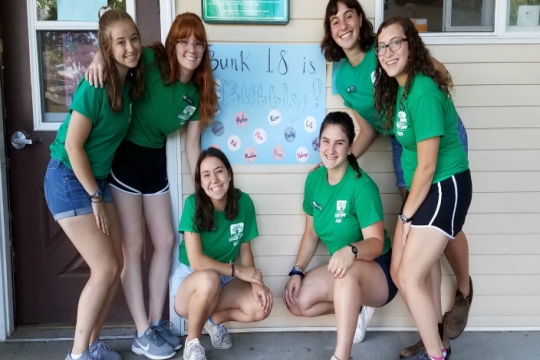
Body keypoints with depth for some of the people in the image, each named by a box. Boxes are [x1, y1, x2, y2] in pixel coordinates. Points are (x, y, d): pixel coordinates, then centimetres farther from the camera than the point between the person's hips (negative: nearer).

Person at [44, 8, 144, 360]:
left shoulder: (130, 79, 0)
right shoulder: (95, 85, -22)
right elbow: (73, 145, -21)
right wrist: (95, 197, -14)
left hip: (97, 178, 8)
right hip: (69, 180, -8)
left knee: (116, 265, 8)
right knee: (105, 268, -6)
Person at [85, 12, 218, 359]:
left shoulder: (197, 93, -1)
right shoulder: (151, 61, -16)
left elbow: (193, 141, 5)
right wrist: (99, 57, -28)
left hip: (156, 161, 6)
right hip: (125, 157, -6)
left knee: (166, 242, 9)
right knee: (134, 245, -2)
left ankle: (157, 322, 25)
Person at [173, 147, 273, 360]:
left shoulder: (243, 202, -11)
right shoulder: (193, 204, -21)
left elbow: (245, 248, -2)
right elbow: (196, 262, -25)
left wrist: (255, 281, -17)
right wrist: (237, 270, -21)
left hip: (225, 279, 4)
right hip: (189, 278, -4)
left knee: (262, 307, -23)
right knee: (209, 279, -39)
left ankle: (215, 319, 10)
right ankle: (192, 343, -10)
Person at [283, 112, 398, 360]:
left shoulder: (362, 186, -23)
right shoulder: (314, 179, -3)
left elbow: (376, 242, -26)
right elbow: (311, 233, 5)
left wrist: (351, 251, -47)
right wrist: (297, 272, -5)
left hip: (378, 272, -7)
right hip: (342, 272, 7)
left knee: (348, 270, -39)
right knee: (296, 302, -12)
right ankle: (356, 308, 11)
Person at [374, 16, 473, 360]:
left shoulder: (423, 90, -24)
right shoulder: (398, 87, 4)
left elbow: (427, 166, -21)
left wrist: (406, 215, -10)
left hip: (445, 189, -9)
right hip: (423, 189, 9)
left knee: (410, 277, -5)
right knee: (400, 271, 13)